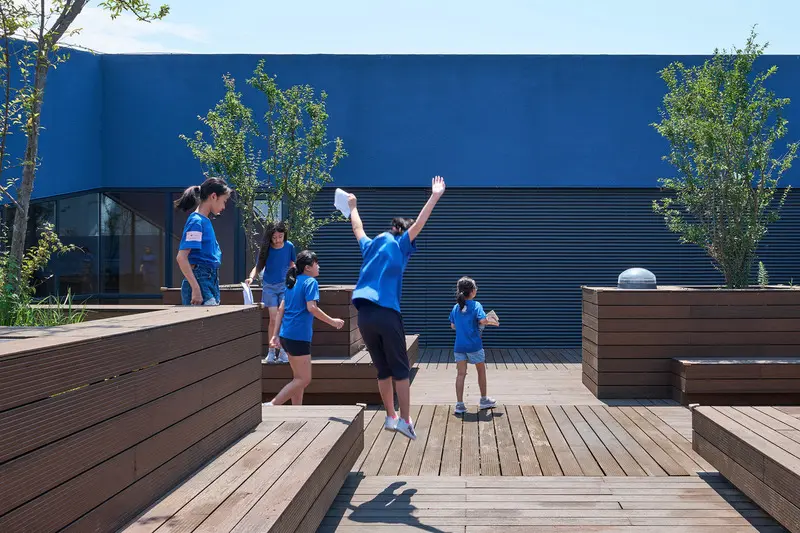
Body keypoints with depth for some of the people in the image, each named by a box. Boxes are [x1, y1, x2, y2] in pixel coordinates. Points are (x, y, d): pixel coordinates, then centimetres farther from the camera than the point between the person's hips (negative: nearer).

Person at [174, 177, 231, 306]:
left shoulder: (205, 221, 16)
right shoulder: (196, 221, -11)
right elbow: (181, 257, -20)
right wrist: (196, 289, -24)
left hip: (210, 282, 9)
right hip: (199, 281, -9)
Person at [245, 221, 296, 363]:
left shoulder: (289, 246, -4)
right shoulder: (266, 249, -6)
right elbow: (258, 266, -2)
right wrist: (251, 277, -19)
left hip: (285, 285, 0)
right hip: (269, 286, 0)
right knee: (273, 319, -3)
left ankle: (283, 351, 4)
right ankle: (271, 351, 6)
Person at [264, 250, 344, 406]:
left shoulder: (293, 282, 17)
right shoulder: (310, 282, -8)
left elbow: (281, 309, 15)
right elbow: (311, 307, -20)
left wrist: (276, 335, 14)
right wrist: (332, 321, -11)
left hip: (286, 335, 9)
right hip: (299, 336, -9)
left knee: (299, 377, 16)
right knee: (304, 379, -3)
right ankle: (272, 405, -10)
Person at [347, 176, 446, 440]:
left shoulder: (371, 246, 19)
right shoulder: (398, 245, 4)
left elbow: (358, 229, 38)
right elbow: (418, 224, -8)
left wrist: (353, 206, 54)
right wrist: (435, 197, -11)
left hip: (364, 315, 5)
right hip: (387, 314, -5)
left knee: (383, 370, 13)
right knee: (400, 370, 1)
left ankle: (390, 417, 14)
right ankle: (405, 419, -4)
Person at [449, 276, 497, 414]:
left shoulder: (456, 307, 7)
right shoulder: (476, 305, -9)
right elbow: (483, 320, -21)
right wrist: (489, 320, -1)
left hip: (459, 345, 4)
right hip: (474, 345, -4)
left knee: (461, 374, 3)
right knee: (481, 371, 15)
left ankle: (459, 404, -3)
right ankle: (484, 400, 27)